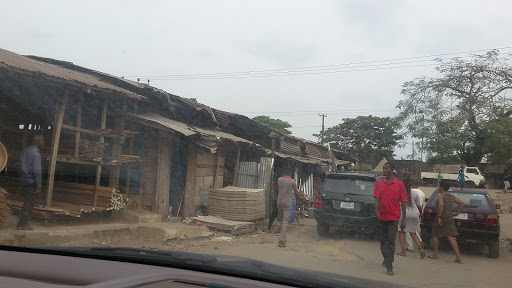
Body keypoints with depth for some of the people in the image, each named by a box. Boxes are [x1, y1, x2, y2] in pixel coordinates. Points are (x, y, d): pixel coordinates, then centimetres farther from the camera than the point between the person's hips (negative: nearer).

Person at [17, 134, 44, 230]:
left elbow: (21, 167, 14)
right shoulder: (35, 153, -15)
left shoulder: (25, 151, 12)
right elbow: (36, 171, -19)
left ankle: (23, 222, 18)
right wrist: (39, 186, -17)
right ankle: (22, 224, 0)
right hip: (31, 182, -8)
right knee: (29, 203, -1)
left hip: (24, 181, 8)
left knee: (27, 202, 15)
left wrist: (22, 179, 17)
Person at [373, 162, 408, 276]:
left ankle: (389, 266, -5)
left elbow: (403, 202, 0)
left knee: (391, 241, -7)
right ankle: (386, 259, 34)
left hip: (393, 217, -3)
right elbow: (377, 198, -4)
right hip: (382, 216, 3)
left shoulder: (399, 184, -3)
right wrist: (376, 210, -23)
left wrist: (404, 219, -2)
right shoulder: (379, 183, 4)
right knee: (383, 241, 14)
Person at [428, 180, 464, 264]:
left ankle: (436, 254, 19)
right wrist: (457, 213, 16)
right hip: (450, 219, 7)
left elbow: (441, 205, -30)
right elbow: (462, 203, 18)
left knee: (435, 235, 12)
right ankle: (458, 257, -5)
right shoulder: (451, 196, 12)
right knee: (451, 237, 3)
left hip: (441, 218, -6)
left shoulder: (440, 196, -12)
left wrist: (439, 216, -25)